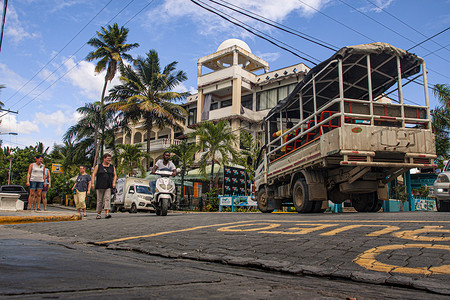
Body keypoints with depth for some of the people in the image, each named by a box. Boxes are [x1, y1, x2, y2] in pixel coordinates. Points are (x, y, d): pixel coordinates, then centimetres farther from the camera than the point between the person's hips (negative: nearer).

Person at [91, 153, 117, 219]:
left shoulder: (112, 167, 13)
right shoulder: (98, 166, 7)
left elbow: (115, 175, 14)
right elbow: (93, 175, 3)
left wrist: (114, 183, -2)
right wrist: (92, 183, -7)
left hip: (108, 187, 1)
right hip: (100, 186, -1)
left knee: (107, 199, -14)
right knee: (99, 200, 4)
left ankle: (107, 213, -22)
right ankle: (99, 214, 16)